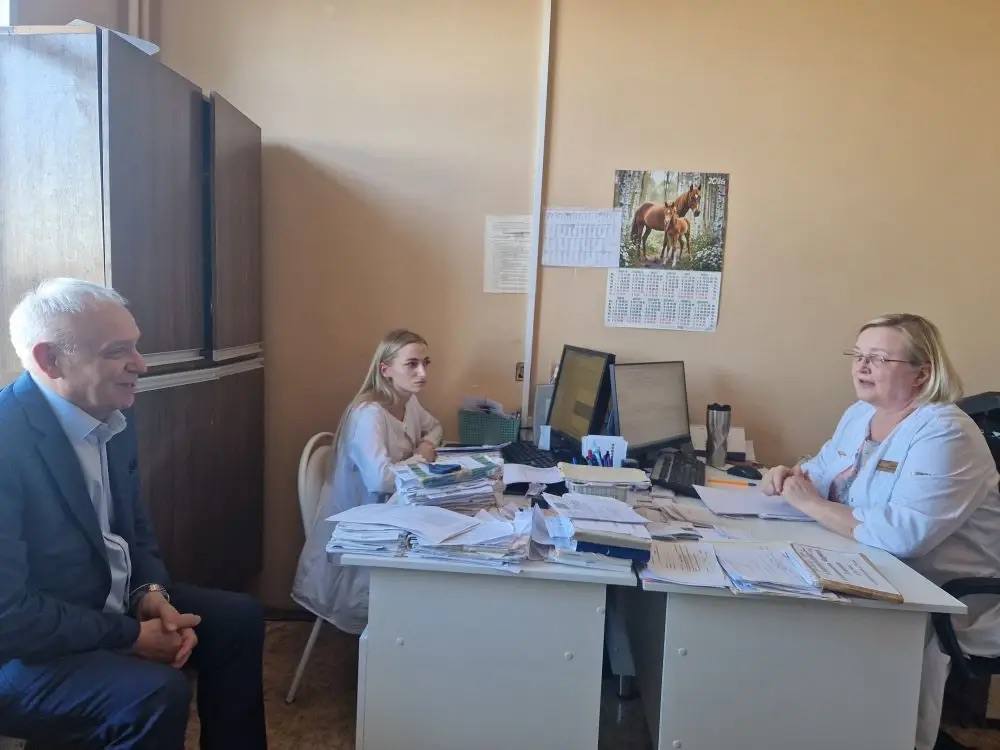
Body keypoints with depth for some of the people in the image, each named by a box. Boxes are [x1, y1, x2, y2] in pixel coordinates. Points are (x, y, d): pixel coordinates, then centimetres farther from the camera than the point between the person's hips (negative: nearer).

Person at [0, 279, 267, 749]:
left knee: (239, 617, 5)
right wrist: (131, 636, -20)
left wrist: (151, 593, -9)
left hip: (107, 606, 9)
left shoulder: (111, 418, 0)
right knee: (158, 693, -28)